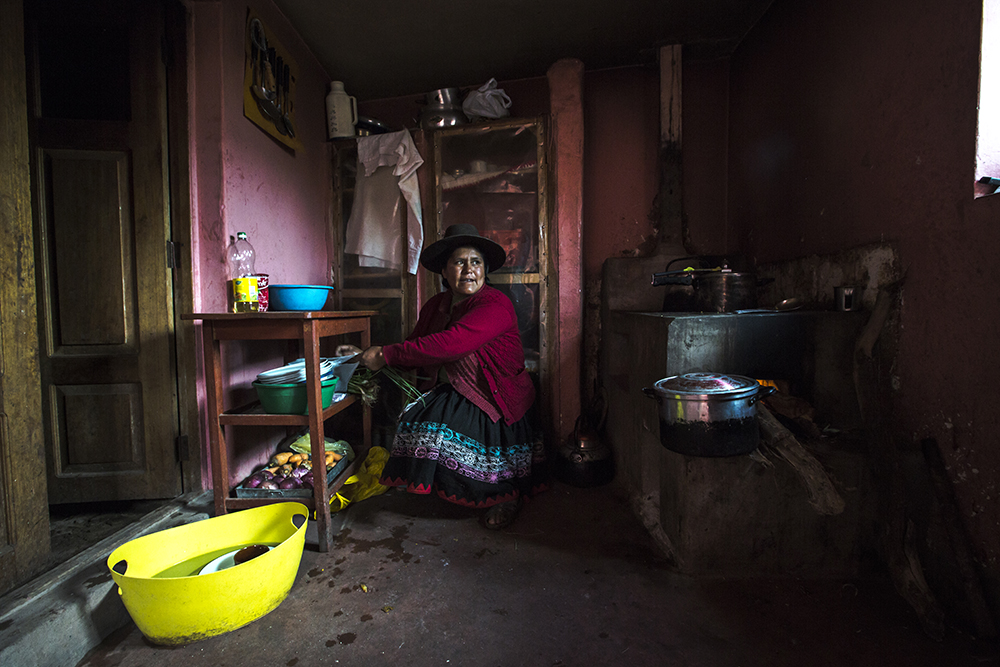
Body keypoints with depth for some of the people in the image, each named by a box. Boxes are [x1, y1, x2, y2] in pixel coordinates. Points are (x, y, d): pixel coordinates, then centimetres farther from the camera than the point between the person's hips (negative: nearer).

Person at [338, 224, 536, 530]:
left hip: (497, 402, -6)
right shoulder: (435, 305, 8)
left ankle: (509, 492, 0)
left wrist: (386, 354, -24)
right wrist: (366, 355, 5)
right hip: (449, 395, 7)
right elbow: (413, 348, 16)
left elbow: (449, 345, -30)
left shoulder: (495, 304, -18)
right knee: (414, 418, -17)